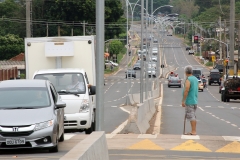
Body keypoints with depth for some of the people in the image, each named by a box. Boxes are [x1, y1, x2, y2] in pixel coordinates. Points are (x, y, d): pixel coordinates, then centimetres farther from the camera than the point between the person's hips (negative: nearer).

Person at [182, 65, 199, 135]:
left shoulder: (188, 80, -15)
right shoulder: (195, 79, 12)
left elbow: (186, 91, -22)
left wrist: (183, 101, -19)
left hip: (189, 101, -9)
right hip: (195, 101, 9)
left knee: (191, 117, -7)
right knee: (193, 116, 13)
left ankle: (193, 131, -9)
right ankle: (194, 131, 17)